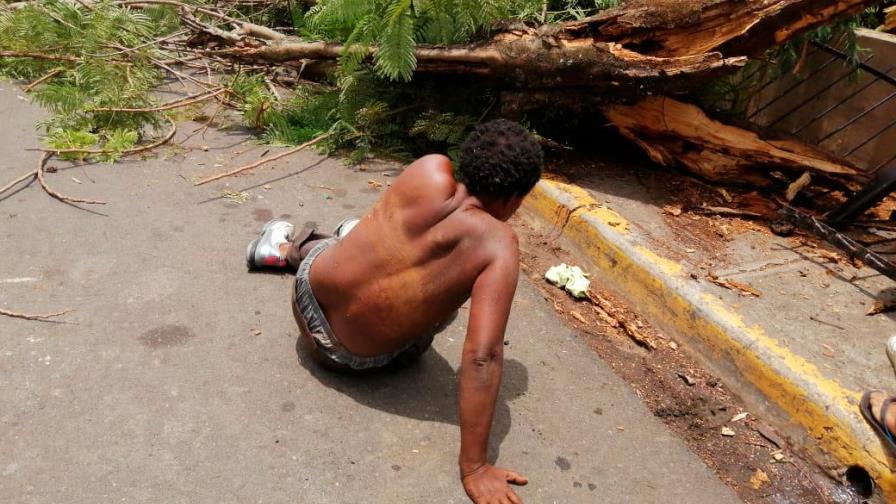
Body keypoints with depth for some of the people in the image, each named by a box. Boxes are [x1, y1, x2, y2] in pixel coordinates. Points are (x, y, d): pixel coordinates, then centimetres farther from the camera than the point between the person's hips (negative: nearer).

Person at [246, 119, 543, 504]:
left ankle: (295, 247, 50)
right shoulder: (499, 246, -24)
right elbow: (481, 357, -29)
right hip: (356, 360, -2)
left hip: (312, 294, 2)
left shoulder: (430, 170, -17)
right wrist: (473, 468, -25)